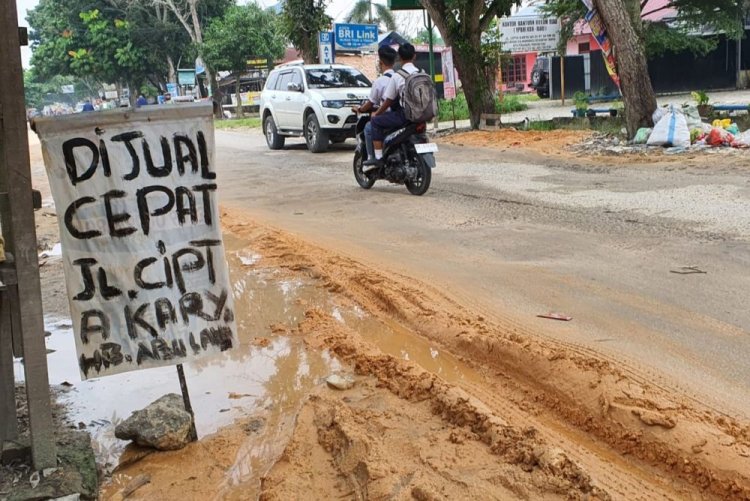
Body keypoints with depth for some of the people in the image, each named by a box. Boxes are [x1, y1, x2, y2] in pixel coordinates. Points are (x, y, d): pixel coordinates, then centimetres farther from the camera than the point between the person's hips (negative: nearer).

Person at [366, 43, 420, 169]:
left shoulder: (397, 76, -8)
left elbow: (389, 100, -5)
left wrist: (376, 113, 10)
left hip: (404, 115, -7)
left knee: (376, 121, 4)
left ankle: (378, 157, -5)